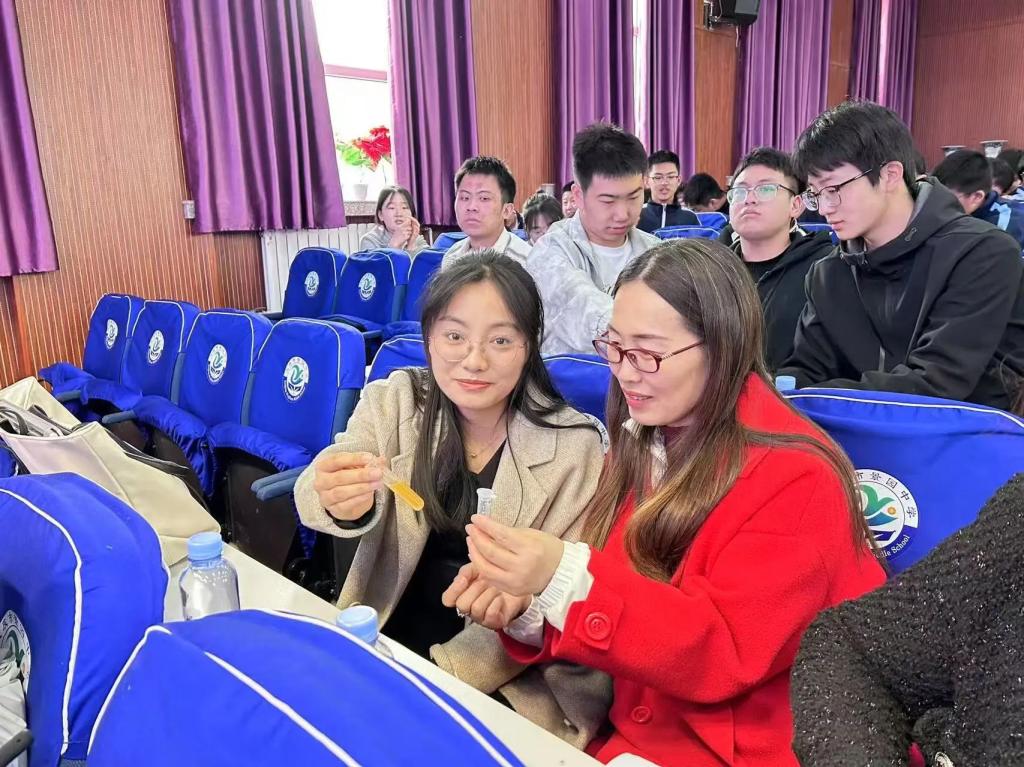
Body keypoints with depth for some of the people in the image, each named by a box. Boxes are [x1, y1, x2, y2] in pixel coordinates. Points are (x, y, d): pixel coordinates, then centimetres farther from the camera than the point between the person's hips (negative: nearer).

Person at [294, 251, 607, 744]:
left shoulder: (574, 447, -9)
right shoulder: (392, 401, -2)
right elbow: (314, 497, -16)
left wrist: (447, 672, -20)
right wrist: (340, 502, -41)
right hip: (382, 643, 3)